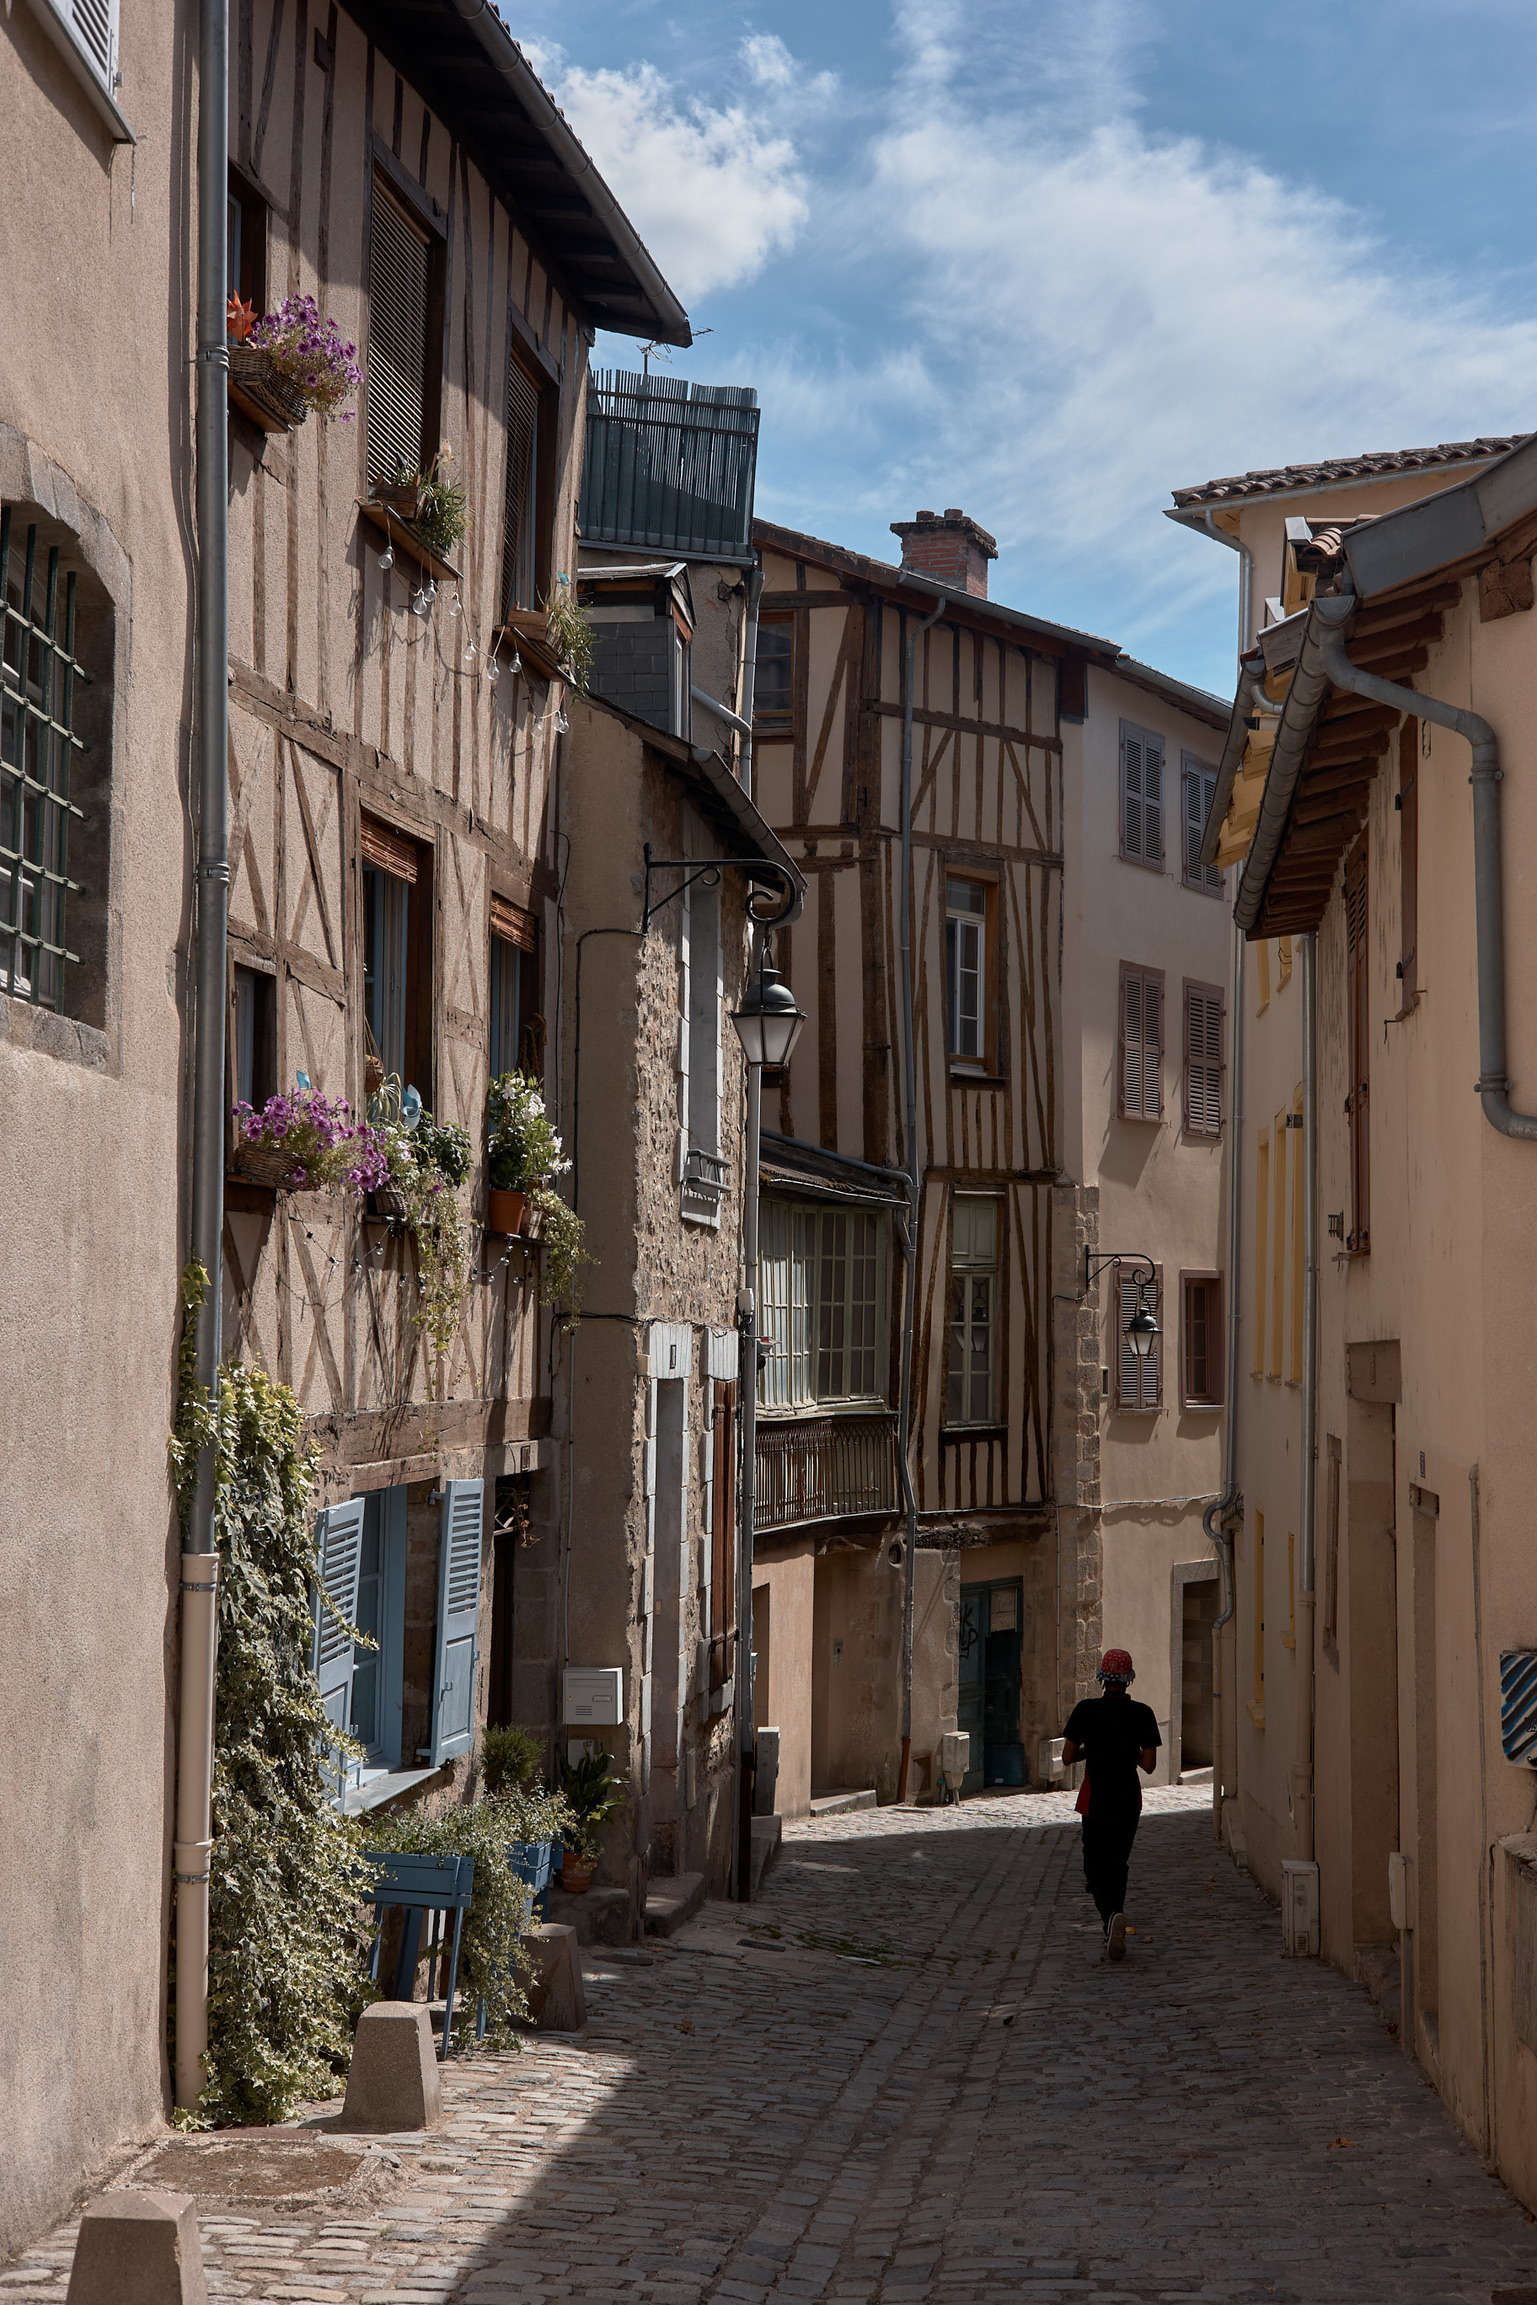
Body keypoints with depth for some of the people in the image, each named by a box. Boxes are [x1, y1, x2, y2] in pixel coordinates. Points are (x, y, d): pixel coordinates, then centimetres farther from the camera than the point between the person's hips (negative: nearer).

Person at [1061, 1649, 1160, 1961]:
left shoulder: (1086, 1710, -8)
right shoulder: (1142, 1714, -6)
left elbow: (1067, 1757, -5)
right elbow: (1149, 1765, -4)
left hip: (1095, 1800, -2)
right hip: (1128, 1801, 2)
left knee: (1095, 1867, 7)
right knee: (1117, 1864, 16)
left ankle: (1112, 1916, -19)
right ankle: (1113, 1934, 11)